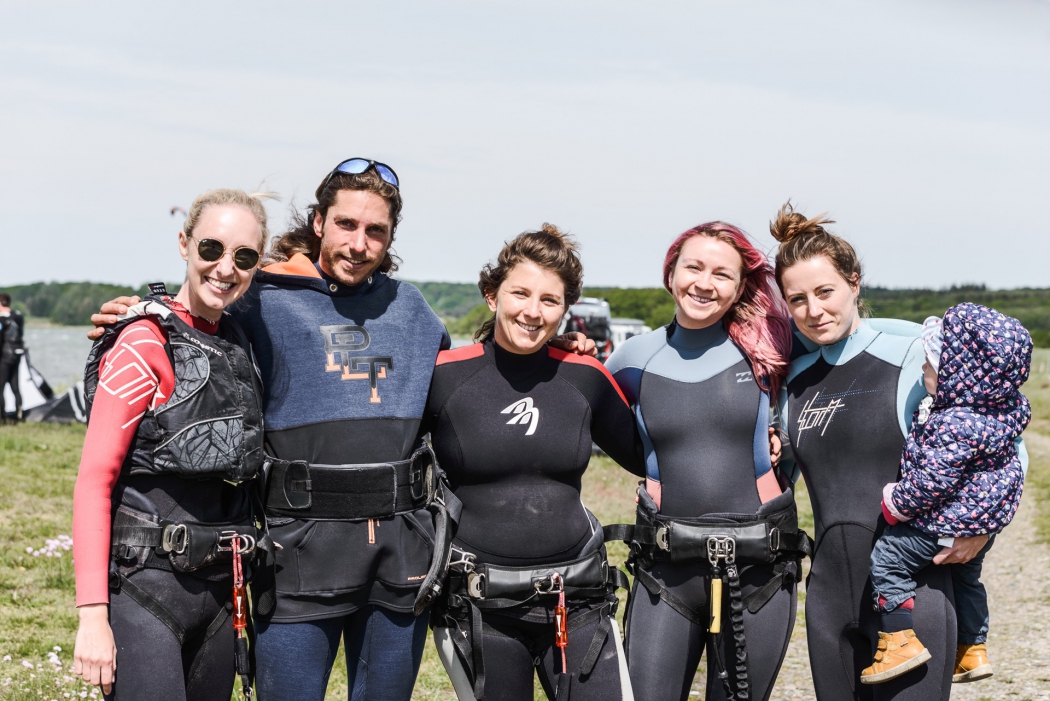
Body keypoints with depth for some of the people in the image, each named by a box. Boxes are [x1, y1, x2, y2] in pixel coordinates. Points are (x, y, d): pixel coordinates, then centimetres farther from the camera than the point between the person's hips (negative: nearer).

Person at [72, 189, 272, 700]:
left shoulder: (237, 344, 11)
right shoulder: (145, 343, -10)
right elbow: (93, 482, -14)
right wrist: (93, 615, -20)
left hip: (220, 588, 7)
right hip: (146, 585, -7)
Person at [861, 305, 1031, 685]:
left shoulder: (956, 426, -34)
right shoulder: (1006, 407, -7)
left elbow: (932, 480, -29)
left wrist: (897, 503, -12)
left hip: (950, 520, -10)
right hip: (987, 518, 10)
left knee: (886, 558, 1)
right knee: (966, 576, 28)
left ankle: (900, 640, 1)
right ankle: (973, 650, 41)